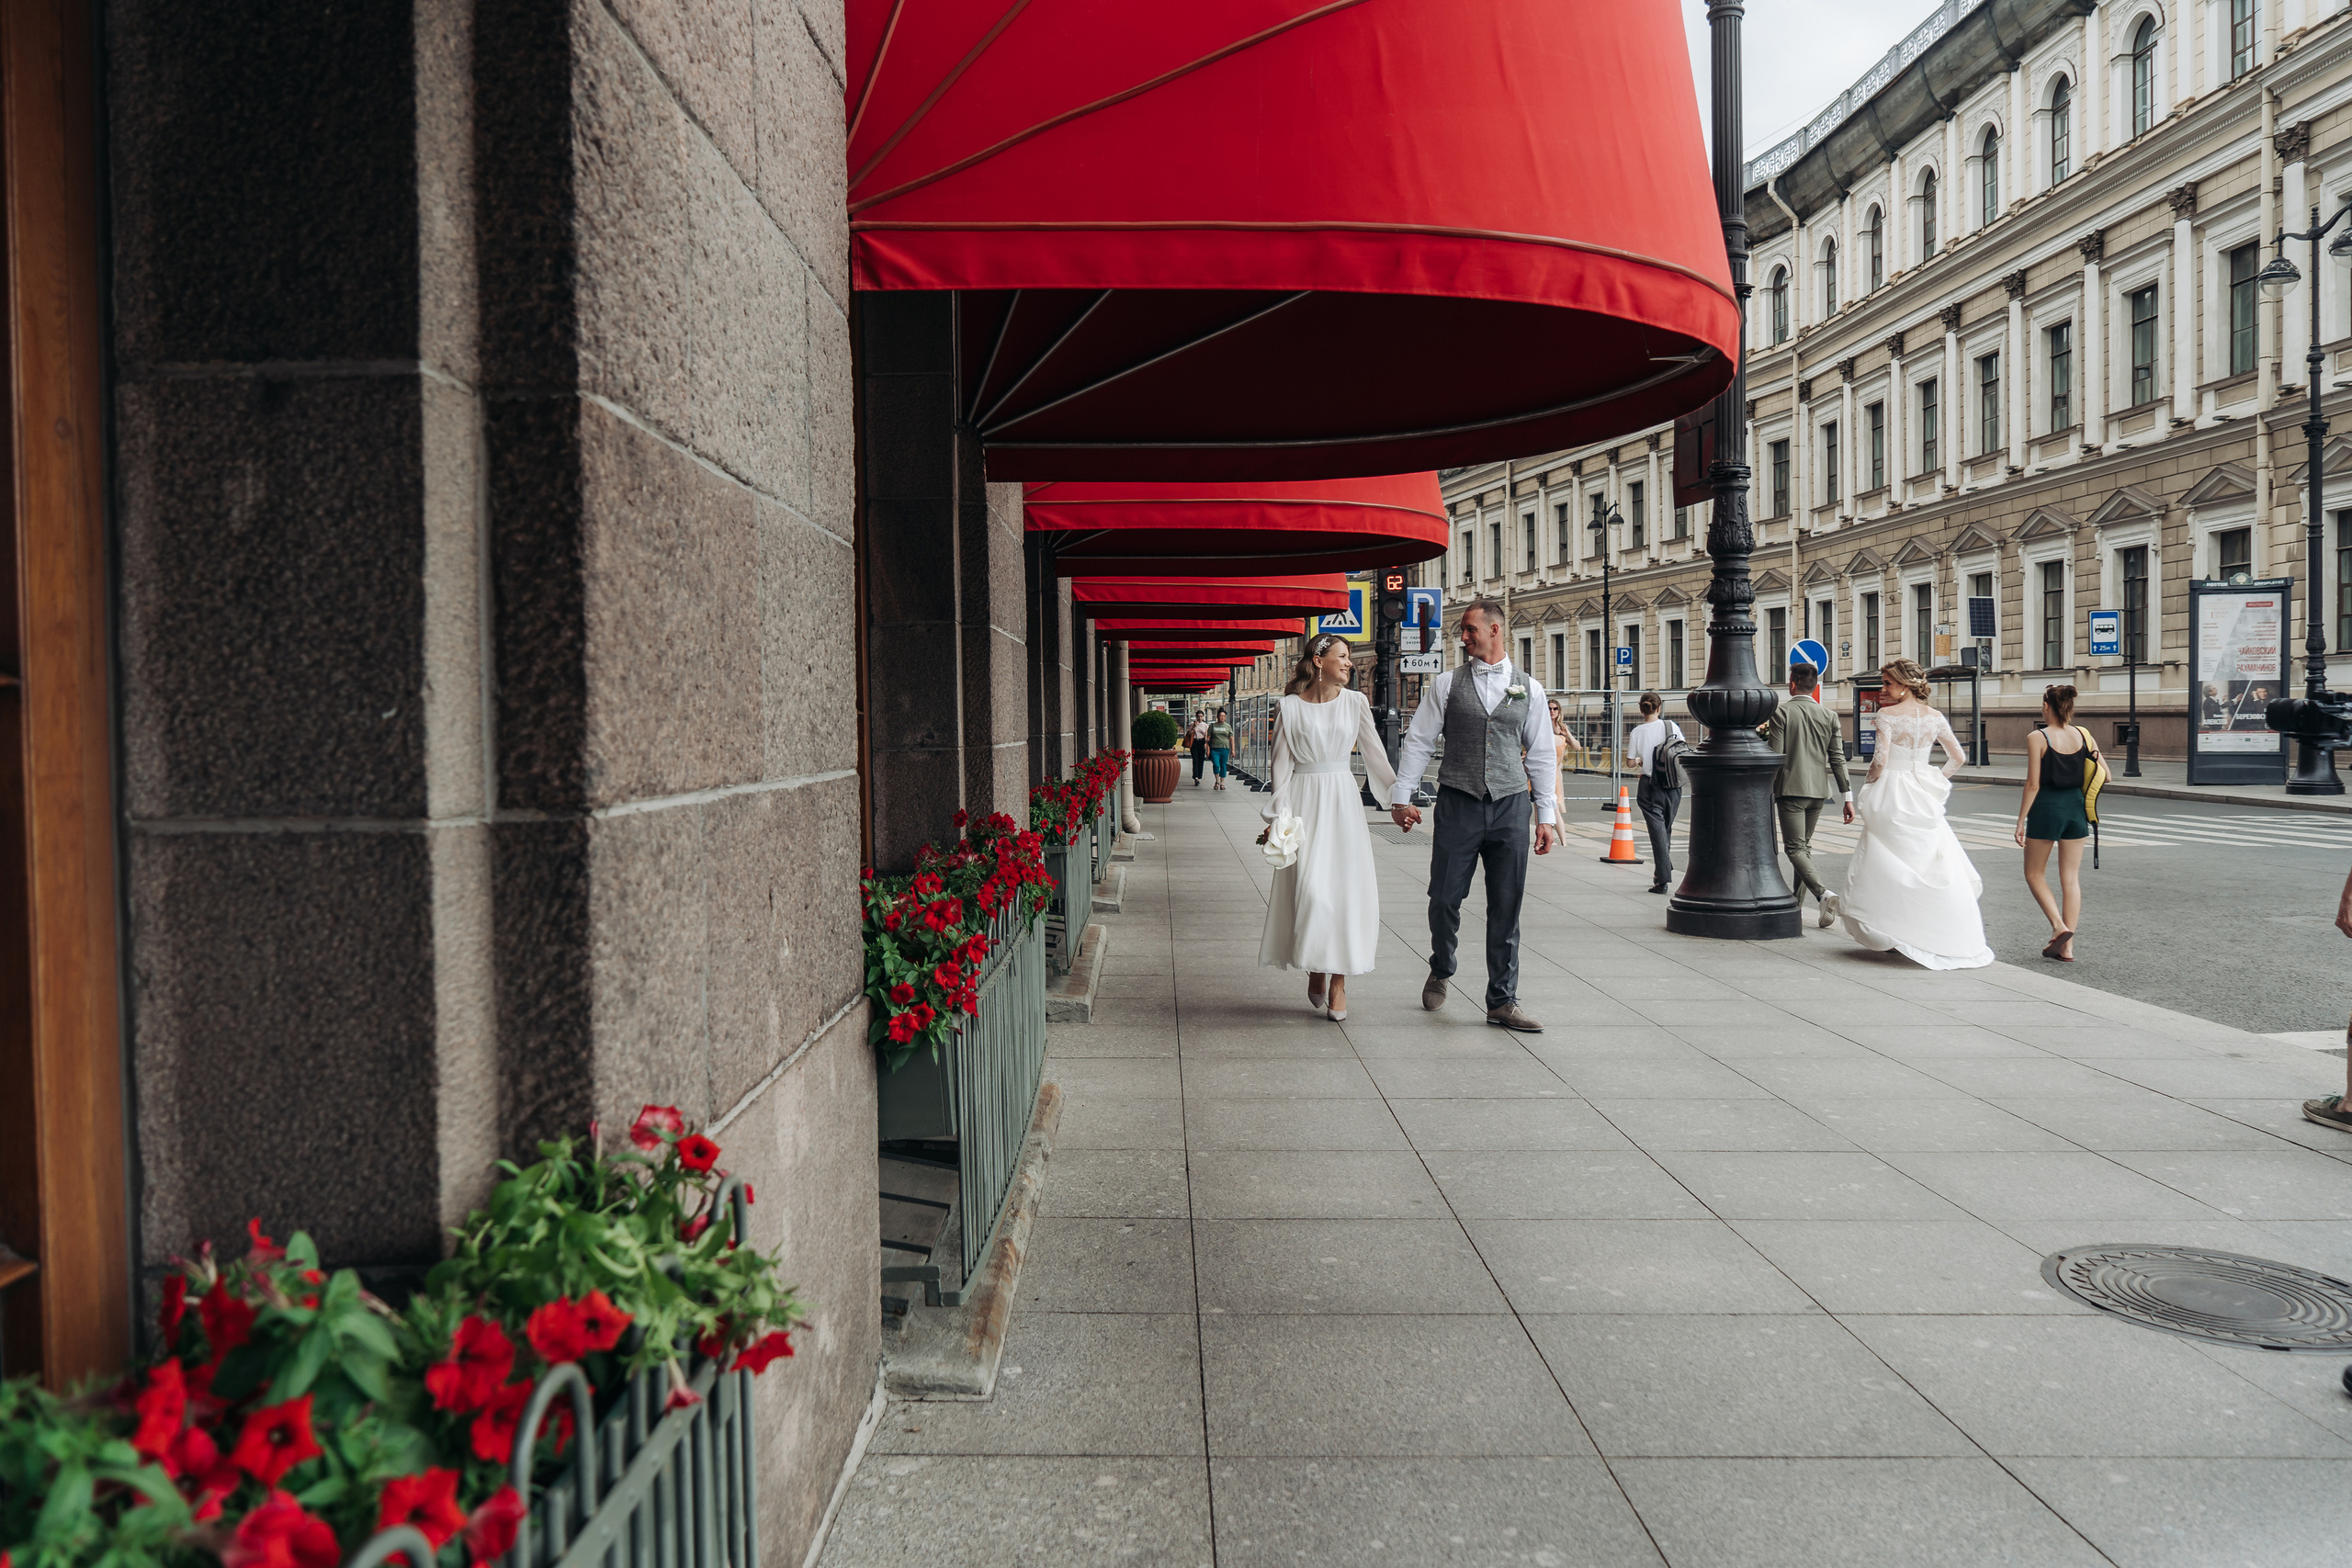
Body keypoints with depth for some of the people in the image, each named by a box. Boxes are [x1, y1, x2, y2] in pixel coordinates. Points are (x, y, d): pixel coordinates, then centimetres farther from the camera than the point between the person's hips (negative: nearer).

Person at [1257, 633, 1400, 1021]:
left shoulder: (1355, 702, 6)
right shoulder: (1290, 706, 0)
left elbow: (1375, 754, 10)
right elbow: (1282, 763, 0)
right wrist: (1279, 817, -5)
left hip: (1342, 799, 2)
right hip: (1305, 800, -2)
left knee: (1345, 886, -2)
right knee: (1309, 887, -7)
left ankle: (1338, 982, 6)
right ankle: (1315, 970, 13)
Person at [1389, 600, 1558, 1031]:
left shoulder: (1528, 688, 9)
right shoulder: (1446, 683, 5)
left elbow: (1542, 756, 11)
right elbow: (1418, 741, 5)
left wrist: (1547, 815, 7)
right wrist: (1401, 797, -1)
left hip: (1509, 806, 1)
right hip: (1457, 805, -1)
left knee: (1506, 909, 3)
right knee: (1444, 898, 1)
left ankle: (1502, 1002, 11)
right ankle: (1440, 972, 29)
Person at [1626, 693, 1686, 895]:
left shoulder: (1636, 732, -6)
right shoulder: (1670, 726, -4)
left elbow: (1630, 761, -2)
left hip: (1649, 785, -2)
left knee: (1657, 829, -2)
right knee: (1667, 827, 17)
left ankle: (1663, 878, -9)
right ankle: (1664, 870, 25)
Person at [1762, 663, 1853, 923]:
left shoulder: (1780, 712, -6)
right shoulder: (1829, 716, 7)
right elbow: (1838, 760, 4)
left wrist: (1769, 793, -2)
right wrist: (1848, 797, 5)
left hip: (1791, 789, -5)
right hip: (1818, 790, 5)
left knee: (1795, 848, -6)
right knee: (1805, 846, 16)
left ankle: (1822, 894, -27)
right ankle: (1796, 903, 21)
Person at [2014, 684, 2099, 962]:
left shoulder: (2037, 738, -10)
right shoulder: (2083, 736, 2)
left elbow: (2033, 784, -12)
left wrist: (2021, 821, -6)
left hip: (2046, 807, -4)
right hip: (2076, 808, 4)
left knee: (2034, 873, 12)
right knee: (2071, 878, 9)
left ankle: (2058, 926, -7)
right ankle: (2067, 948, 9)